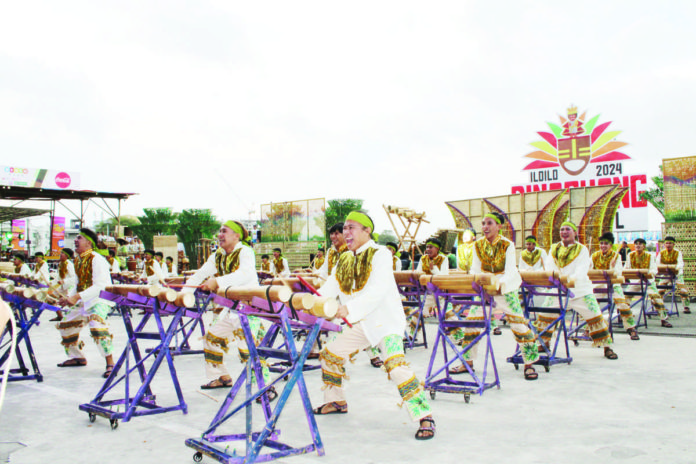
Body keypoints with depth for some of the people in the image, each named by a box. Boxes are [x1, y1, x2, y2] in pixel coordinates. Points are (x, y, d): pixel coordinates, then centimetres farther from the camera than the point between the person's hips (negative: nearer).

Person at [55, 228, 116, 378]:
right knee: (66, 325, 16)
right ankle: (77, 357, 37)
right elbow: (79, 284, 15)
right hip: (83, 301, 10)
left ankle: (110, 363, -25)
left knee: (96, 325, -33)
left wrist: (77, 297, -32)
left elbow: (100, 286, -25)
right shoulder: (79, 260, 11)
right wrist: (68, 297, -3)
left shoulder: (96, 259, -17)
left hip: (99, 299, -10)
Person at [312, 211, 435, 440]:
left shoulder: (380, 254, -14)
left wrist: (349, 309, -38)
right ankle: (336, 401, 34)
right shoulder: (345, 260, 9)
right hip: (359, 324, 8)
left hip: (385, 320, -8)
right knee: (329, 353, 12)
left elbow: (377, 291, -27)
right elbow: (329, 288, 3)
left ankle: (425, 416, -15)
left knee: (395, 363, -25)